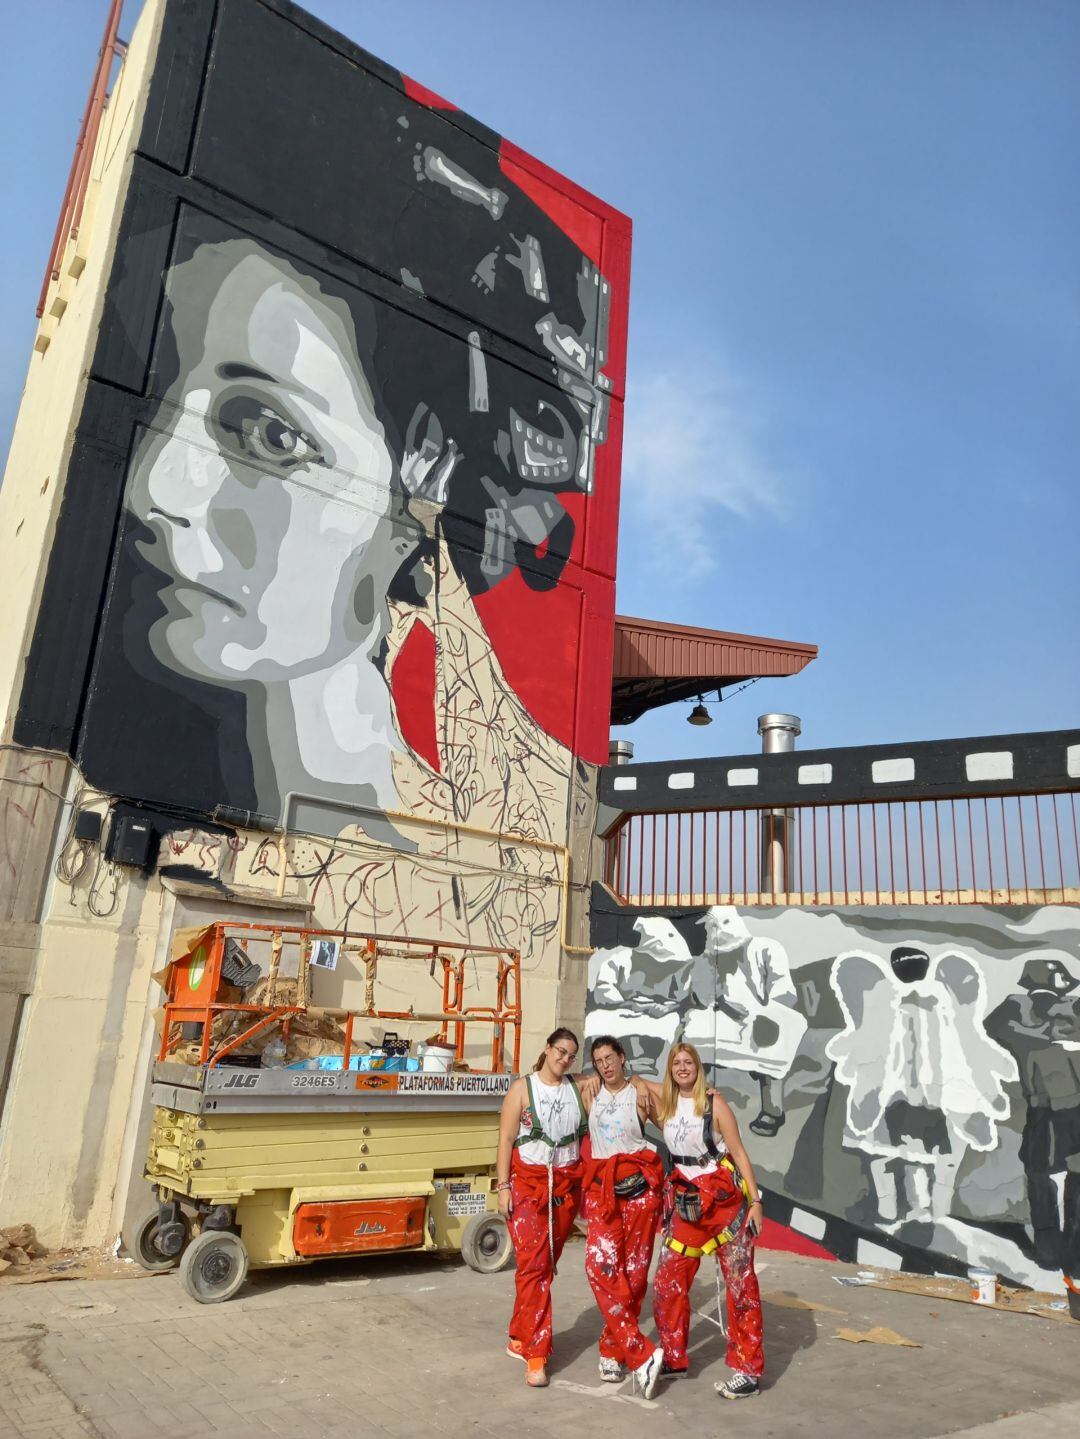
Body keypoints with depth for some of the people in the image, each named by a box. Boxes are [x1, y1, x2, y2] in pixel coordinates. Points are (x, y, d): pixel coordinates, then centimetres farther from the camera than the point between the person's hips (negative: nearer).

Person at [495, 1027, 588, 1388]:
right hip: (527, 1182, -4)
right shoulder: (522, 1087, -2)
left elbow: (586, 1139, 11)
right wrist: (503, 1186, -9)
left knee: (546, 1265, 8)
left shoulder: (578, 1089, 7)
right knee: (533, 1264, -8)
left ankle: (519, 1338, 25)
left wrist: (586, 1187, 8)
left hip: (566, 1185, 4)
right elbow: (506, 1139, -4)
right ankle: (536, 1355, -3)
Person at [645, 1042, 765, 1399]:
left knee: (740, 1283, 0)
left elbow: (739, 1152, -6)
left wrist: (755, 1200, -10)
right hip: (686, 1201, 5)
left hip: (725, 1198, -4)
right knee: (667, 1282, 7)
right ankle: (674, 1357, 25)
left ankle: (748, 1371, 11)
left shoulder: (714, 1104, -7)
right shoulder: (664, 1101, 4)